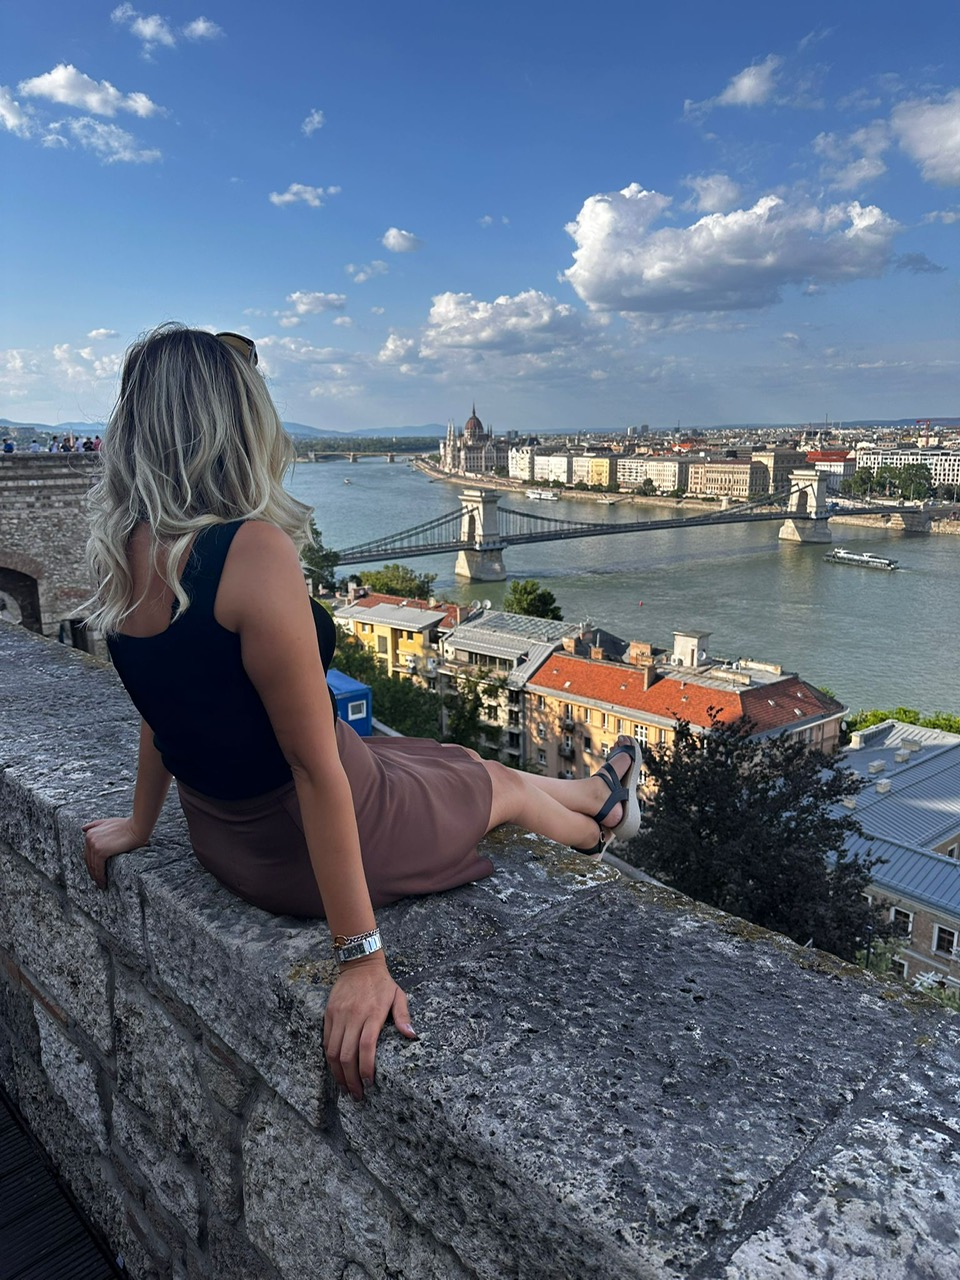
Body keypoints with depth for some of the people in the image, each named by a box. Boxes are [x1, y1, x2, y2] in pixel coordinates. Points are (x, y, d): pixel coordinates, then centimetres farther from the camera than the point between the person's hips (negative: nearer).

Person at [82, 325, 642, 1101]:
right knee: (505, 785, 21)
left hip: (221, 833, 8)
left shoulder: (125, 549, -6)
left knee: (467, 766, 27)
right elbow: (313, 764, -30)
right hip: (300, 844, -7)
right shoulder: (253, 552, -31)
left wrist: (140, 825, 22)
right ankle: (602, 819, 56)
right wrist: (362, 960, -23)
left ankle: (599, 796, 55)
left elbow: (167, 702, 7)